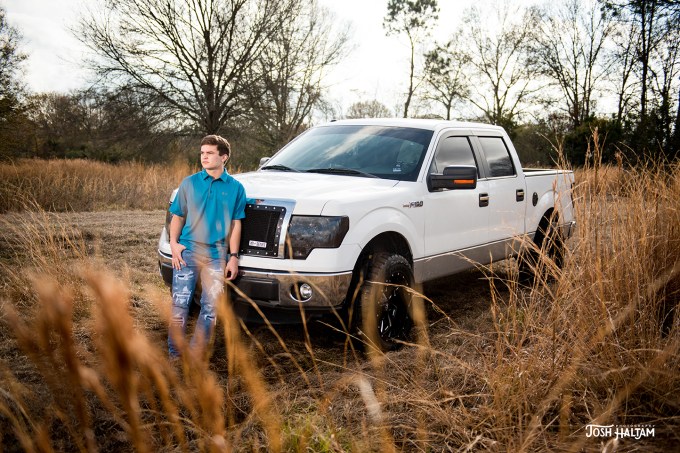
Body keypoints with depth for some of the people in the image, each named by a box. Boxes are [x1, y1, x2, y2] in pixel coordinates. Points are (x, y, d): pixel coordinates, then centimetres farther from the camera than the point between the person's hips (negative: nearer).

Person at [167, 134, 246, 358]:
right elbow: (178, 216, 8)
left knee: (210, 308, 4)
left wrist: (233, 256, 0)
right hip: (187, 251, 0)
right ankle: (175, 352, 12)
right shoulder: (189, 183, 4)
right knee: (180, 303, -2)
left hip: (217, 256, 1)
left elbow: (236, 224, 5)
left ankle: (196, 354, 16)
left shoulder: (235, 187, 4)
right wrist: (173, 243, -7)